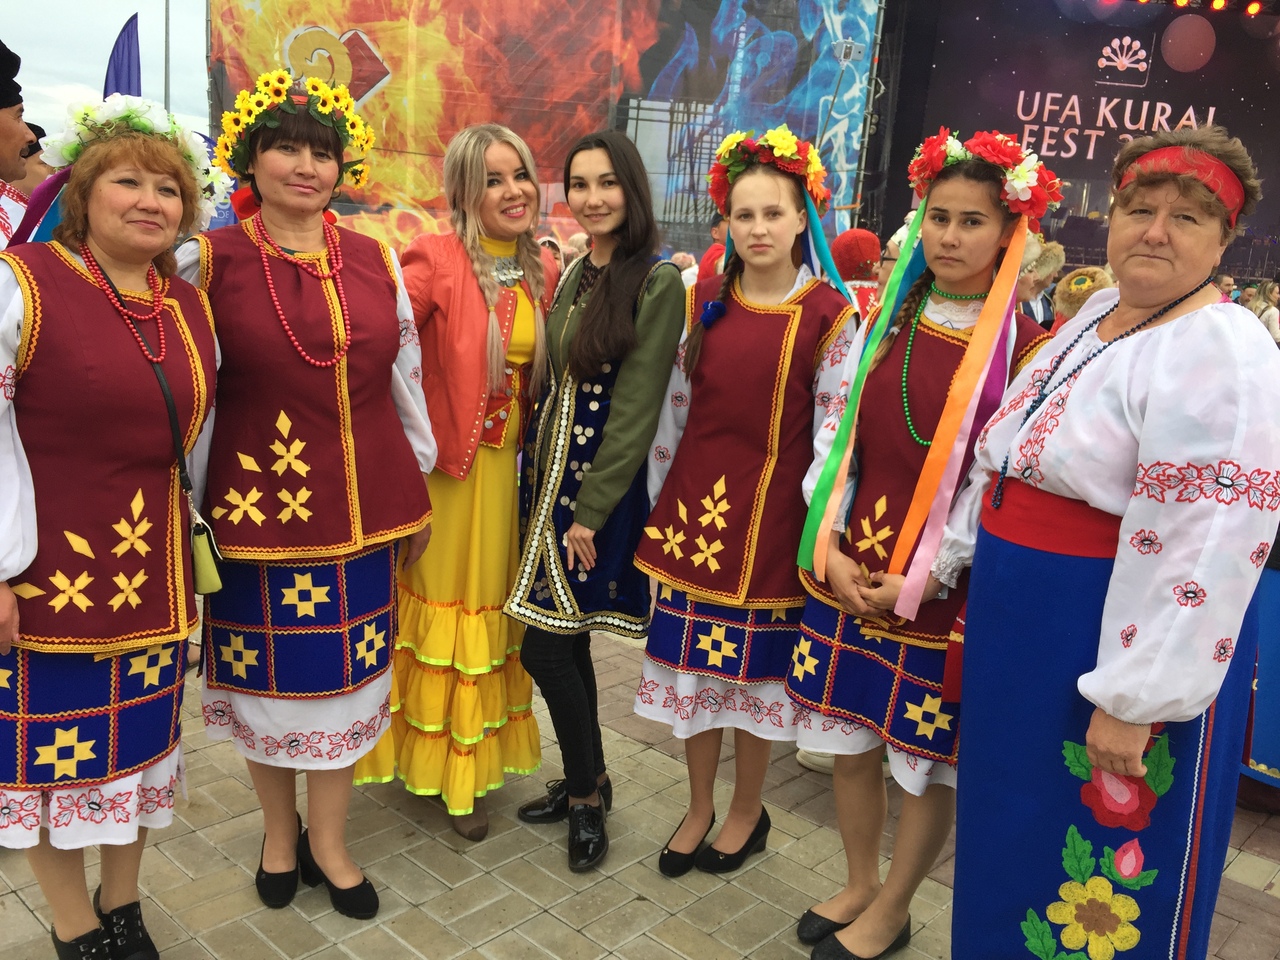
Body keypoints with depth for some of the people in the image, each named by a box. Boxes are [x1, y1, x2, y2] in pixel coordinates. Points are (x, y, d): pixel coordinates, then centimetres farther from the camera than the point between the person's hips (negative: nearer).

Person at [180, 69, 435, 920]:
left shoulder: (376, 261, 5)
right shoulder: (209, 261, -4)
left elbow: (405, 380, 11)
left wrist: (419, 486, 14)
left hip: (363, 502, 3)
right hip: (258, 502, -2)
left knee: (344, 672, 10)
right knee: (269, 673, 11)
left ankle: (328, 840, 31)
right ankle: (279, 831, 37)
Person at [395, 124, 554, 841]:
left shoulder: (545, 270, 4)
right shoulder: (437, 260, -15)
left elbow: (545, 371, 11)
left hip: (504, 465, 5)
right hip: (442, 462, -5)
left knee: (491, 607, 15)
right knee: (441, 600, 7)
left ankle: (473, 765, 33)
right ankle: (432, 755, 28)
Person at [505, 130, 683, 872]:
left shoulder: (658, 282, -13)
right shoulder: (577, 272, 10)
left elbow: (636, 410, -16)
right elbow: (560, 383, 12)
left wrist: (591, 510, -15)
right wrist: (541, 472, 6)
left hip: (603, 484, -7)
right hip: (553, 472, 7)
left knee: (547, 647, -2)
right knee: (568, 641, 14)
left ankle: (587, 795, 20)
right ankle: (587, 782, 32)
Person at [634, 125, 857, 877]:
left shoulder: (830, 315, -6)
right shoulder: (704, 302, 7)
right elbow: (674, 408, 11)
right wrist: (660, 501, 10)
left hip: (771, 514, -4)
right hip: (696, 504, 4)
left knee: (755, 667, 9)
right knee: (692, 663, 12)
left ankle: (747, 812, 31)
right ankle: (700, 807, 32)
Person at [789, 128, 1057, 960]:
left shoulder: (1024, 348, -9)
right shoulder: (886, 319, 6)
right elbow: (838, 436, 6)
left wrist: (920, 580, -15)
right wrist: (830, 543, -6)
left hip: (944, 593, -4)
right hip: (848, 571, 5)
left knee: (932, 762, 11)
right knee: (851, 738, 17)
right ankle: (861, 886, 39)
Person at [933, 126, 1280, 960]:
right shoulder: (1096, 312, 8)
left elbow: (1205, 551, -25)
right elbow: (1004, 456, 15)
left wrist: (1133, 700, -24)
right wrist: (950, 560, 17)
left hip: (1127, 638, -8)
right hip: (1023, 631, 8)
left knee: (1107, 892, 10)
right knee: (1014, 834, 23)